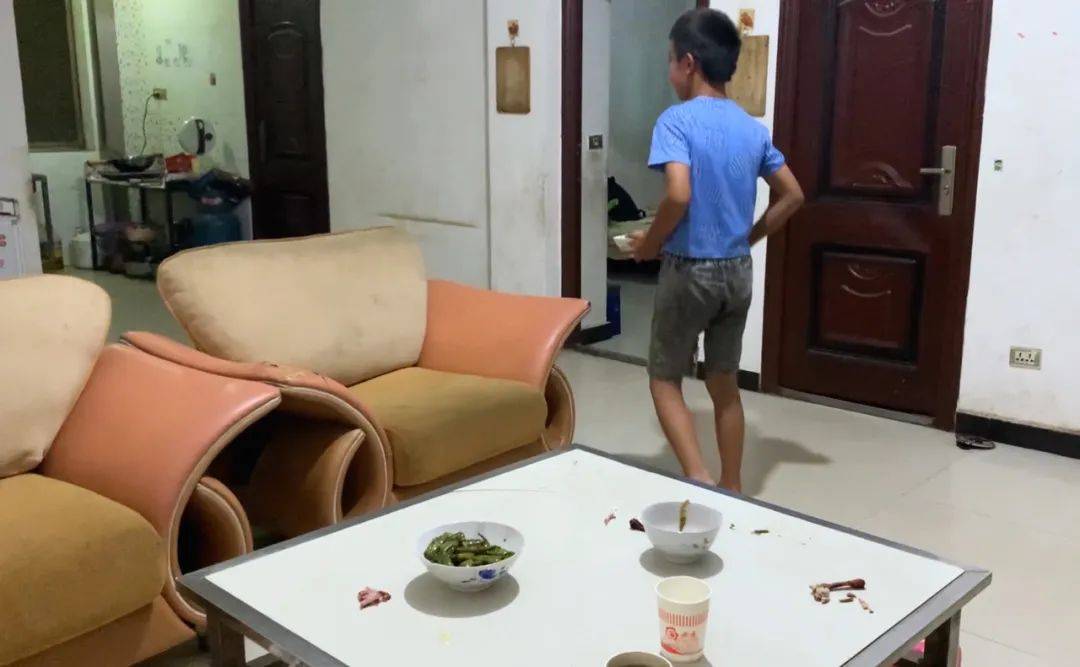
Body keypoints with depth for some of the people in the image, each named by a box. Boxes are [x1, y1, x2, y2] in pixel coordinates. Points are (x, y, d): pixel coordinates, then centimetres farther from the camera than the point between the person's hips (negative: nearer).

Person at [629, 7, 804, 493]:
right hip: (738, 272, 6)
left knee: (664, 380, 9)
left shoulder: (677, 120, -14)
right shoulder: (752, 128, 6)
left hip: (690, 271, -6)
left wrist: (649, 244, -11)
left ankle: (700, 482, -3)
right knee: (724, 383, 17)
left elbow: (678, 195, -27)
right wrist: (748, 238, 15)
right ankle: (732, 489, 24)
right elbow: (792, 195, 10)